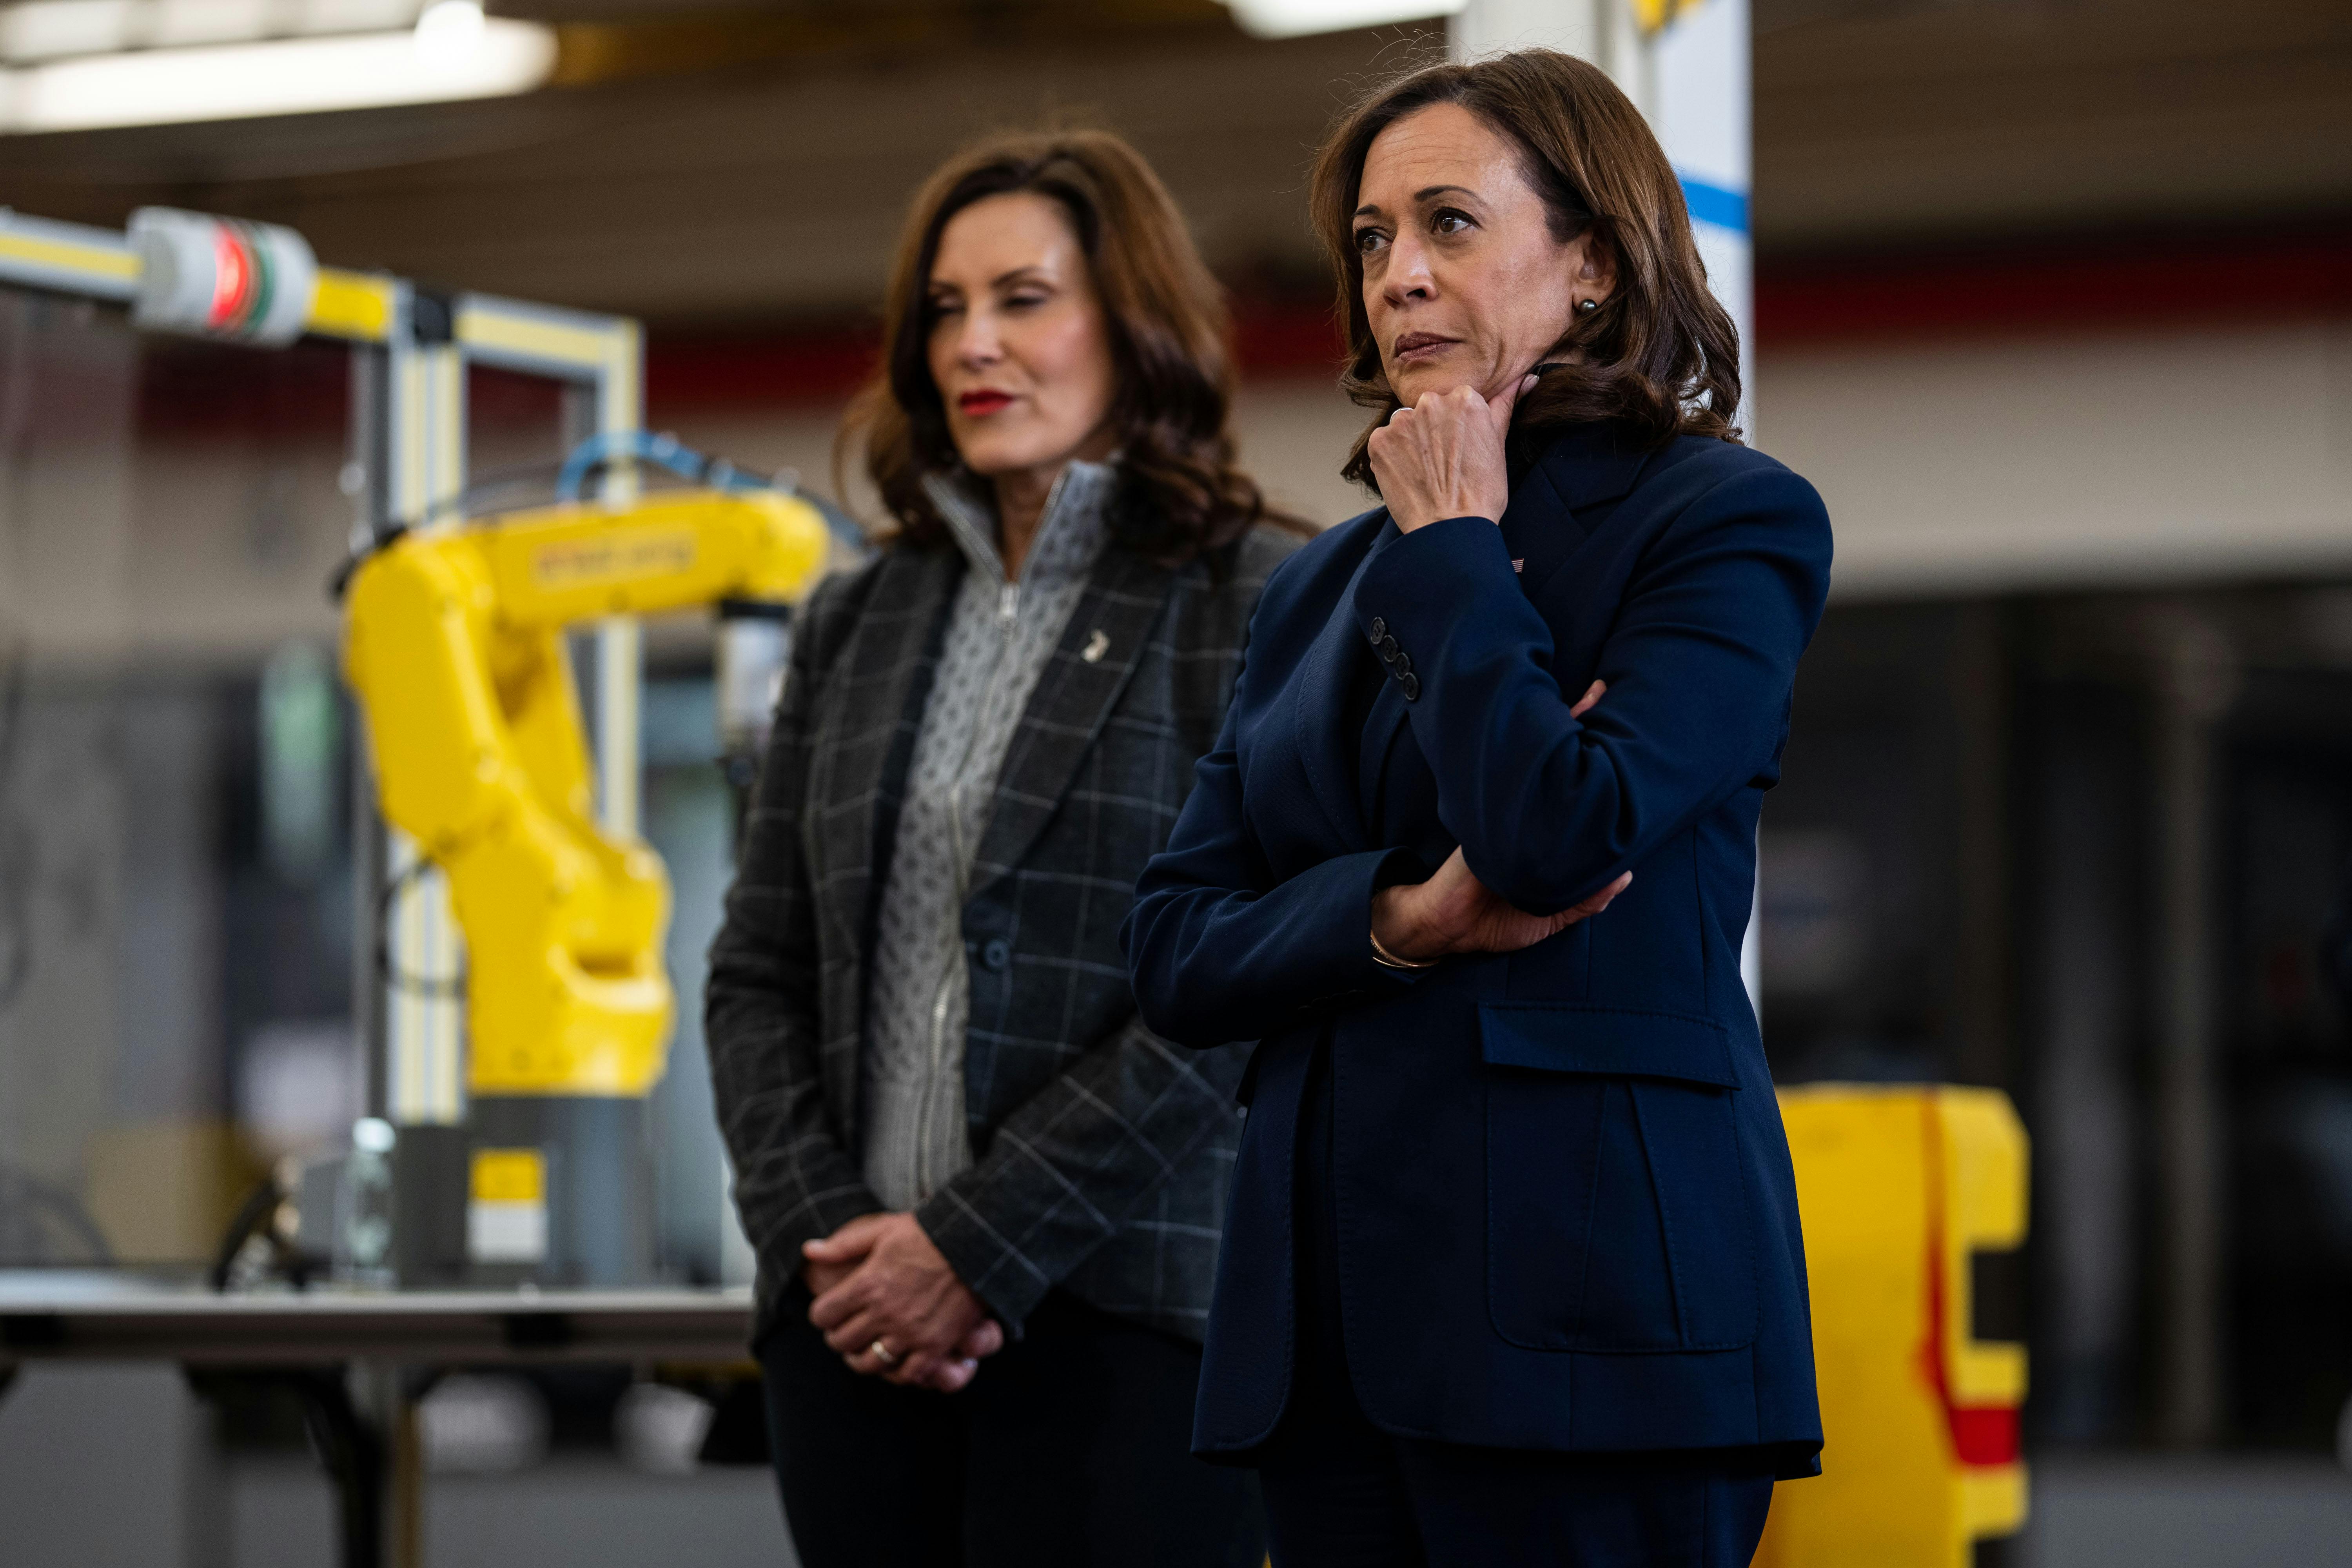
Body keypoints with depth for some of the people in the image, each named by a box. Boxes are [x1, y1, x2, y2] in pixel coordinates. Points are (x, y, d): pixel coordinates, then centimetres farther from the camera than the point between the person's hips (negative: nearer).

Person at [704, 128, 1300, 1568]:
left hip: (1122, 1324, -5)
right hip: (860, 1330, 5)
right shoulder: (860, 622, 16)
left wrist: (982, 1246, -13)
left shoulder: (1265, 605, -2)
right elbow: (758, 973, 13)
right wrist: (821, 1235, -3)